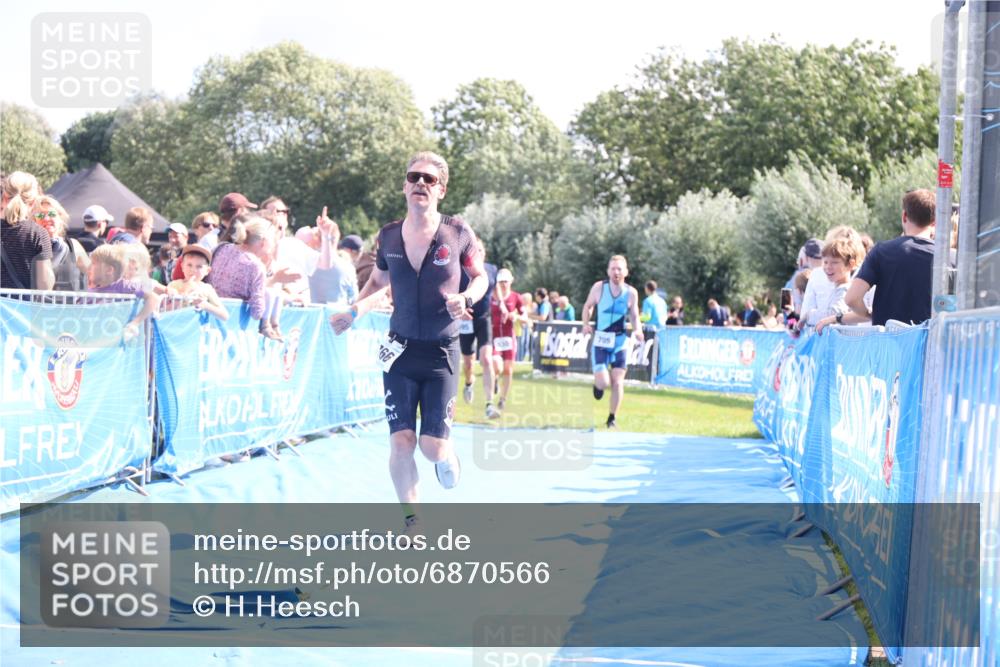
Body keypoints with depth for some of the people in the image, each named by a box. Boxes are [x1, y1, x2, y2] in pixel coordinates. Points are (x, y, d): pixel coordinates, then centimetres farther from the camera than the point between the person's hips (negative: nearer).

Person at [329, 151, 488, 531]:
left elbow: (480, 278, 6)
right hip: (400, 350, 2)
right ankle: (412, 522, 13)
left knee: (432, 446, -6)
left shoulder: (458, 233, -7)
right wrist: (353, 313, 1)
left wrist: (465, 298, -15)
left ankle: (448, 458, 32)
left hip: (441, 353, -2)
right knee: (401, 442, -5)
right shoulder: (388, 236, 0)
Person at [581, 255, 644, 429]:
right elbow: (588, 306, 9)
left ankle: (612, 418, 12)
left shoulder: (631, 293, -3)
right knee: (603, 383, -12)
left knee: (618, 382, -4)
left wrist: (637, 330, -14)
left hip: (620, 341, 1)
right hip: (600, 340, -1)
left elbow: (634, 316, 6)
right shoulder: (599, 287, -6)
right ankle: (598, 383, 27)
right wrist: (586, 324, -8)